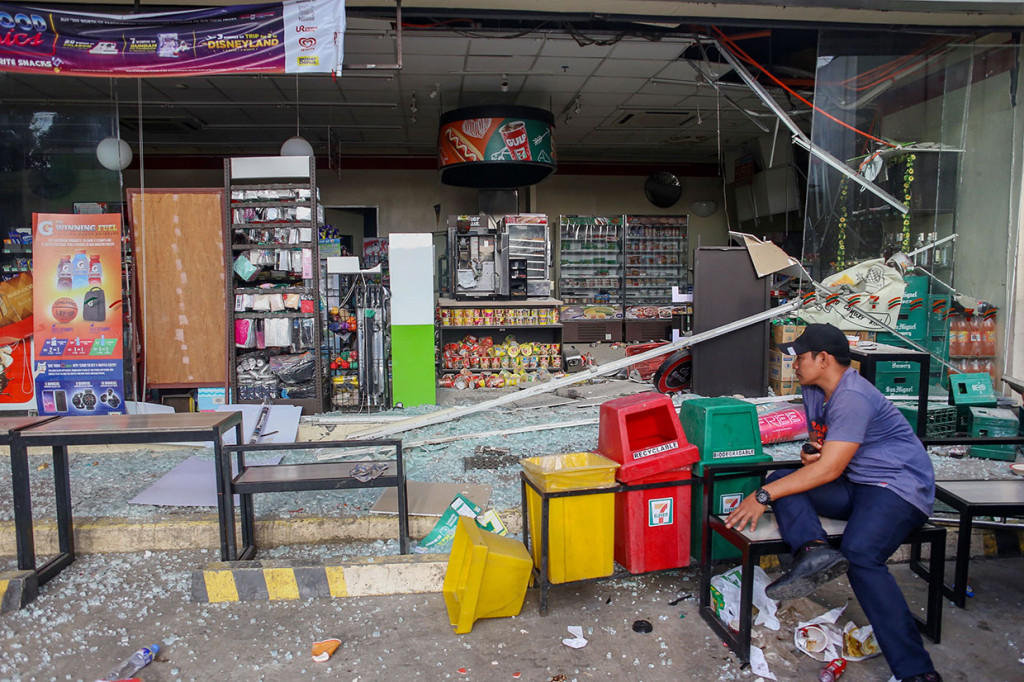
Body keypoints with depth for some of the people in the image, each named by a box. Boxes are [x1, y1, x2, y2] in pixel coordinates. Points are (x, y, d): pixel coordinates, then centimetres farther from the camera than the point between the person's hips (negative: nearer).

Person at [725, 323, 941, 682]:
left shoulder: (852, 397, -20)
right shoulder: (814, 390, 11)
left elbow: (829, 469, -24)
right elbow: (820, 449, 23)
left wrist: (763, 496, -24)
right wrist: (810, 450, -5)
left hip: (899, 487, -9)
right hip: (854, 485, 9)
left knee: (860, 554, -32)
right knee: (780, 480, -12)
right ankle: (813, 551, -37)